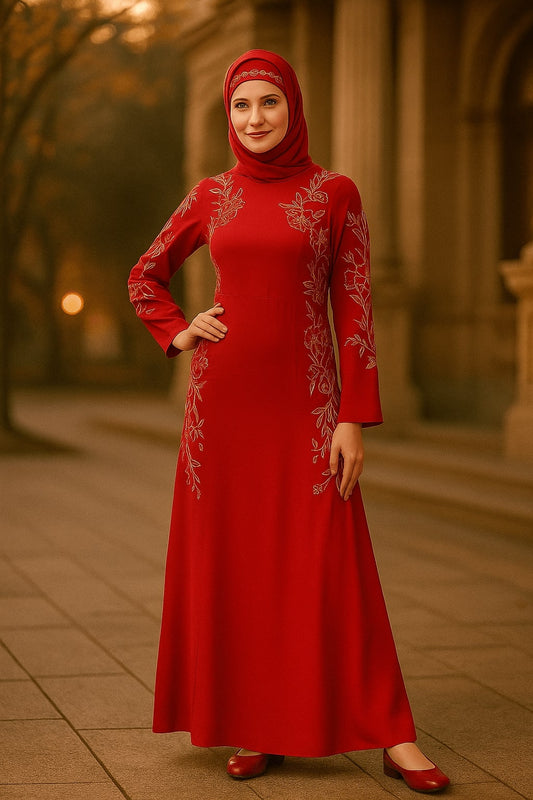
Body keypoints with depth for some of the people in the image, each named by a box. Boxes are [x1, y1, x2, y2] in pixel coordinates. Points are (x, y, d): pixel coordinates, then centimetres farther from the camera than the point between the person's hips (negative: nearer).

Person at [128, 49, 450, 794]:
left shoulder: (335, 194, 0)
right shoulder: (211, 196, 8)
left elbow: (354, 310, -3)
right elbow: (146, 276, 21)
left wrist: (355, 419, -9)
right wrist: (177, 334, 3)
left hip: (305, 398, -3)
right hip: (224, 396, 3)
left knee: (332, 564, -5)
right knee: (231, 559, 4)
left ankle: (392, 735, 1)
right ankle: (255, 728, 15)